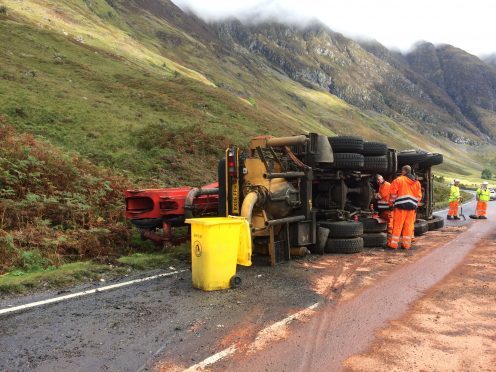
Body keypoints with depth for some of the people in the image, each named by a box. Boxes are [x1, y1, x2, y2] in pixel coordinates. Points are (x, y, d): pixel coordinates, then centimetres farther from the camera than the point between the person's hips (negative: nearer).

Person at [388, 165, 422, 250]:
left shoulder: (398, 180, -3)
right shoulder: (417, 182, 14)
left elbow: (393, 193, -5)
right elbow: (419, 196, 14)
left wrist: (392, 202, 5)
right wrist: (416, 205, 20)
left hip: (401, 205, -4)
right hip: (412, 206, 5)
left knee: (397, 225, 0)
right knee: (409, 225, 8)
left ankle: (393, 243, 3)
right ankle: (406, 244, 10)